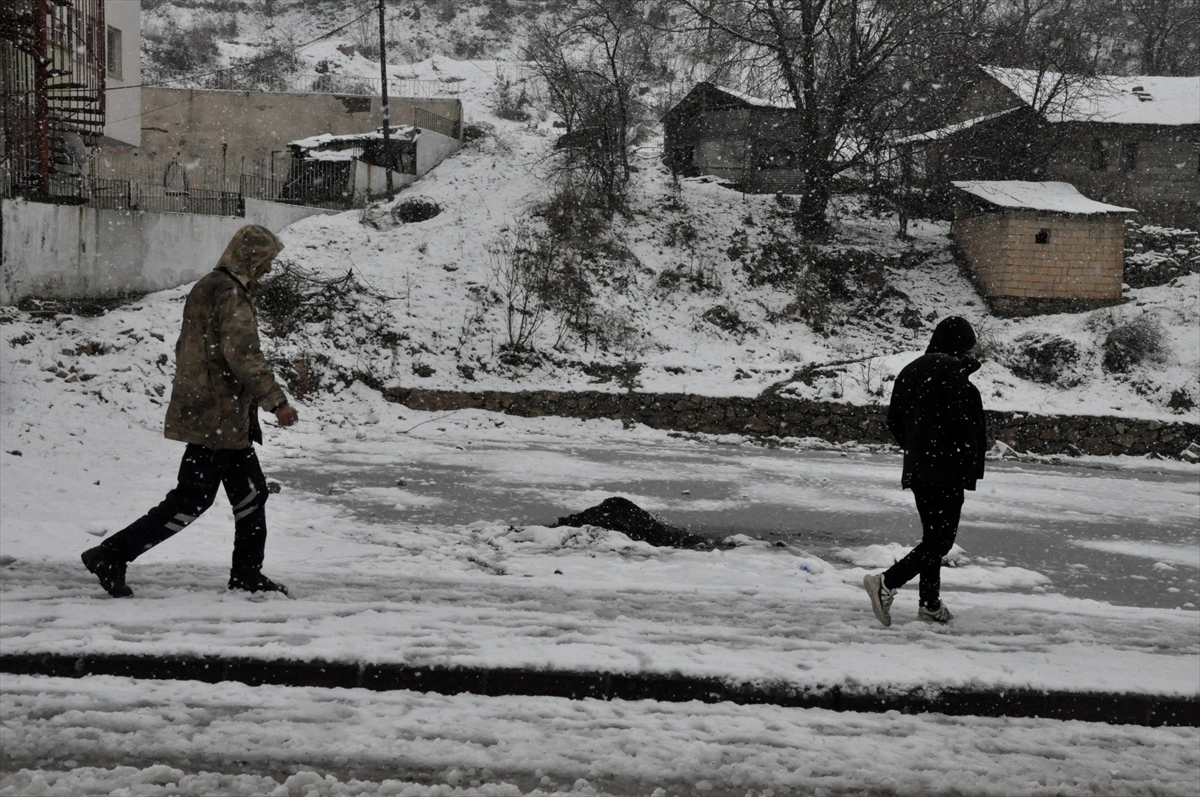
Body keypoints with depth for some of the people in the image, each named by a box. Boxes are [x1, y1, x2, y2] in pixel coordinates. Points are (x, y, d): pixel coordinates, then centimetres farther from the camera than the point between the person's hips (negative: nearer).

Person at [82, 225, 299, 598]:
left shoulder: (207, 288, 15)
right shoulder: (231, 295, -16)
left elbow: (186, 350, 22)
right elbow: (244, 356, -22)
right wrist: (277, 401, -18)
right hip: (219, 417, -11)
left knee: (250, 494, 14)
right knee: (191, 499, -6)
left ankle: (246, 573, 20)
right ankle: (111, 556, -2)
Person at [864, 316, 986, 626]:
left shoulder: (910, 371, 13)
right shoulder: (953, 370, -13)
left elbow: (894, 421, 15)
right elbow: (963, 420, -18)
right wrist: (972, 462, -6)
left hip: (916, 468, 8)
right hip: (947, 470, -8)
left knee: (932, 535, 15)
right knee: (942, 538, -5)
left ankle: (930, 604, 16)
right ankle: (887, 582, -17)